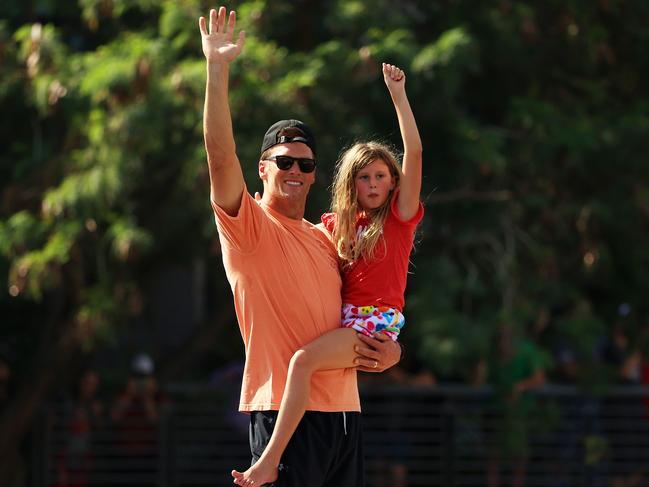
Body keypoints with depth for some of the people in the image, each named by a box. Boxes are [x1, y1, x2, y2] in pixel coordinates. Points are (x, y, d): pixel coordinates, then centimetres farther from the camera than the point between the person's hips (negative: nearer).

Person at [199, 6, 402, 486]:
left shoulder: (326, 240, 19)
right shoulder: (250, 226, 0)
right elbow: (221, 156, -16)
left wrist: (389, 348, 4)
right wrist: (218, 68, -22)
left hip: (343, 410, 7)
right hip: (284, 409, -7)